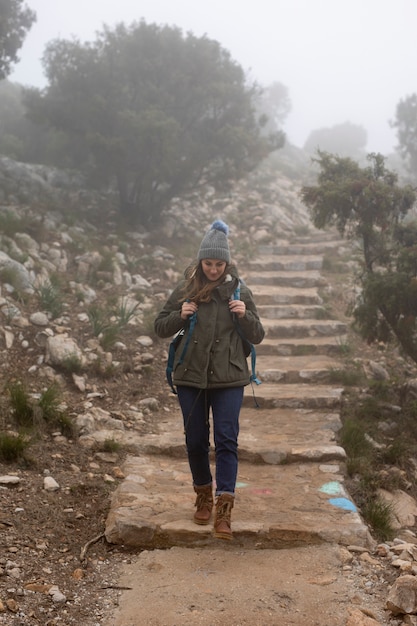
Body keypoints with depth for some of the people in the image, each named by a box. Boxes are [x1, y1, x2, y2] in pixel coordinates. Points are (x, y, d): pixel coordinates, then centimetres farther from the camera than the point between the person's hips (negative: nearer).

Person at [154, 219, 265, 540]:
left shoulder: (239, 291, 1)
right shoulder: (185, 290, 1)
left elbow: (258, 336, 5)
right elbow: (160, 327, 8)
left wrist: (244, 316, -15)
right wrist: (180, 316, -12)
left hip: (229, 379, -1)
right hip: (190, 377, 2)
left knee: (226, 440, -7)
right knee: (196, 440, 11)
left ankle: (224, 507, -5)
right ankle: (203, 494, 32)